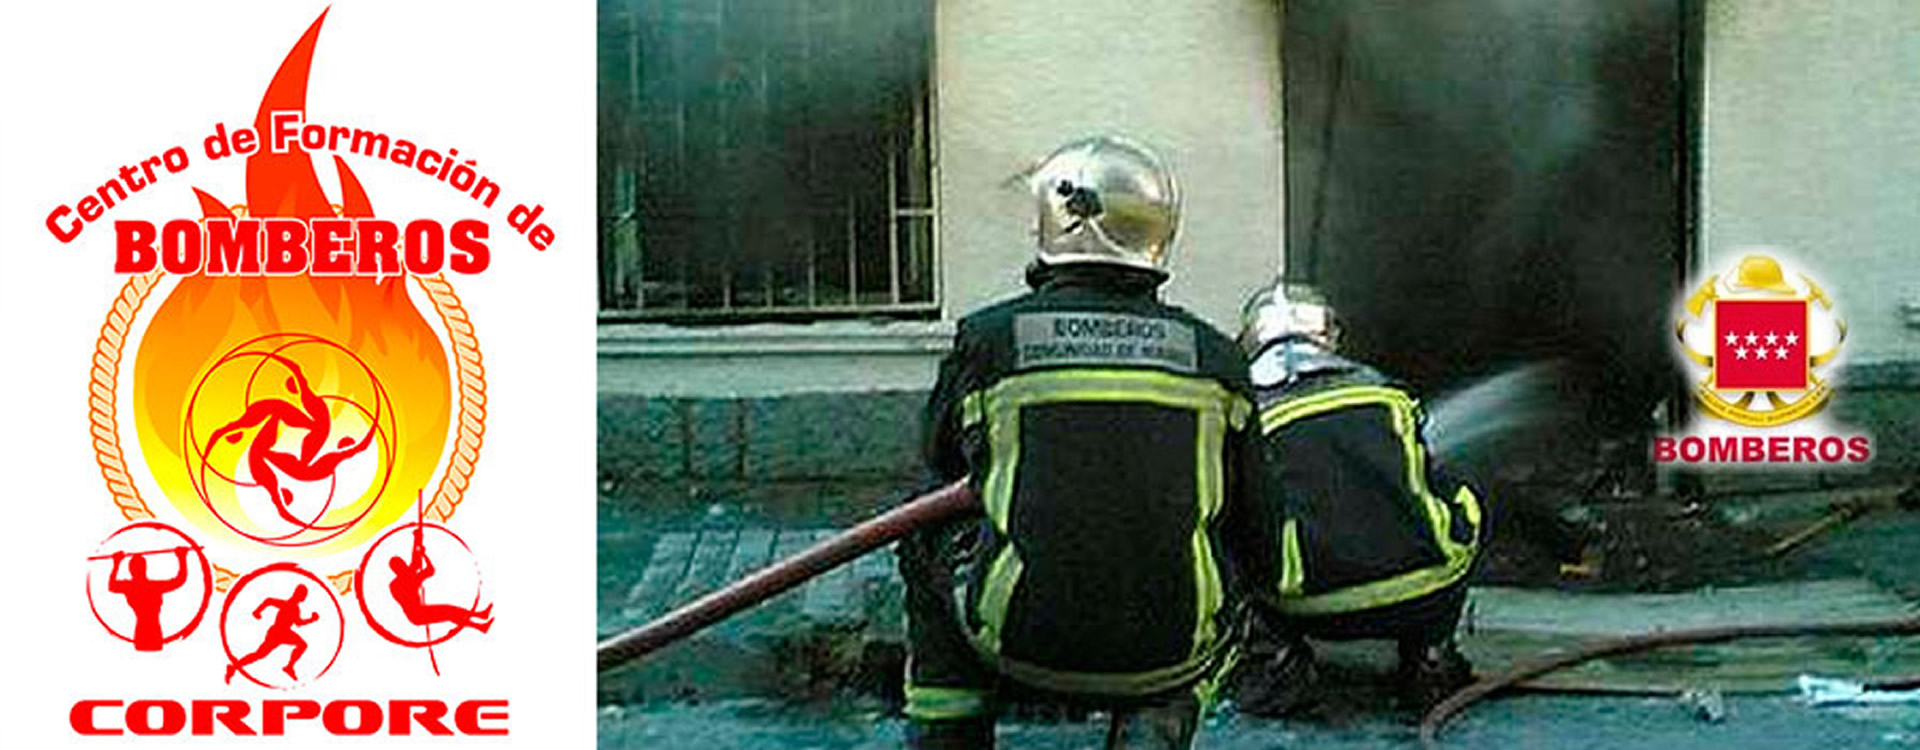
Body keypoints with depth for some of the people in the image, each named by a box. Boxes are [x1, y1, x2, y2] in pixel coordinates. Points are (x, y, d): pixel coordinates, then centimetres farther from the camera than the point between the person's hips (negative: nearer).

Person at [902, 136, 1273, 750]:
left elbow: (943, 460, 15)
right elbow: (1251, 521, 7)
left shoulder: (987, 338, -3)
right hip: (1172, 657, 1)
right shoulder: (1213, 355, 0)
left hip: (1023, 647, 0)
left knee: (927, 547, 25)